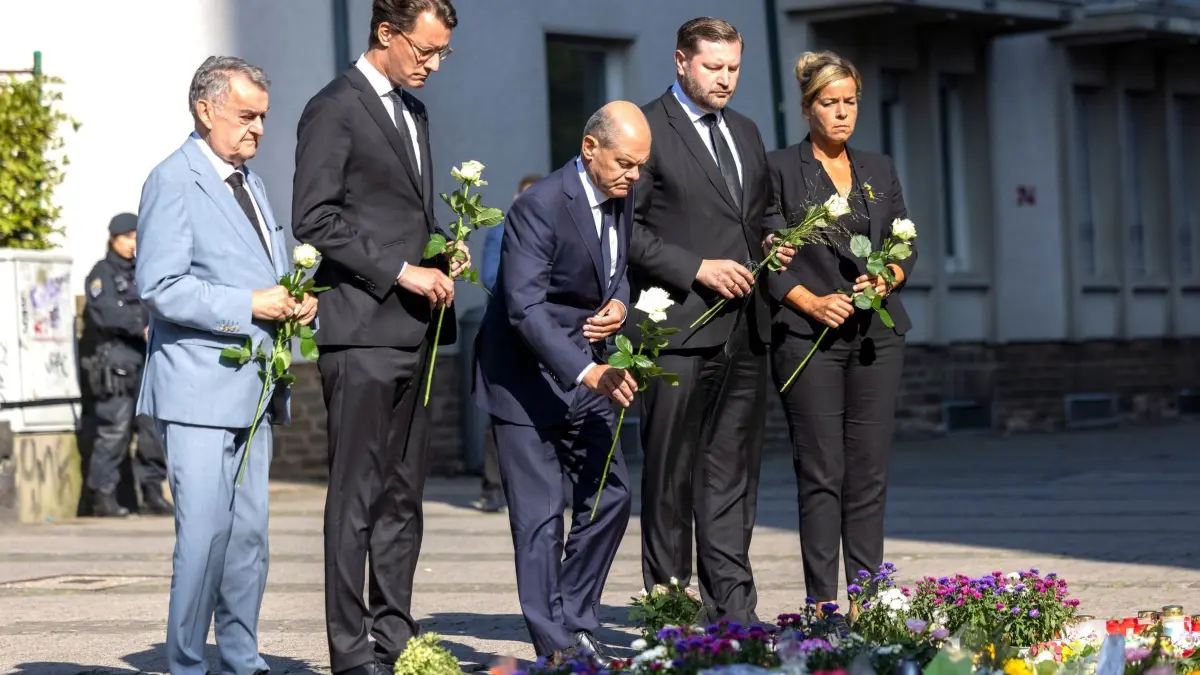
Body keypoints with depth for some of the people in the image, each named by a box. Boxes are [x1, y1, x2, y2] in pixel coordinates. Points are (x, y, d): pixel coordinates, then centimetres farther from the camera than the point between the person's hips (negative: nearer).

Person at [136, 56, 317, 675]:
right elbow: (160, 287, -17)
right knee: (205, 532, -11)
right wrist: (250, 305, -19)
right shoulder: (173, 181, -9)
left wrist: (296, 300, 8)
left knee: (249, 534, 10)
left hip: (252, 388, 8)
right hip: (200, 389, -8)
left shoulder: (249, 182, 19)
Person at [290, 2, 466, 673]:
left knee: (404, 495, 10)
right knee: (357, 495, -7)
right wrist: (400, 272, -16)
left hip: (412, 330, 8)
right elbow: (315, 219, -13)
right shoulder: (335, 109, -7)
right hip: (362, 329, -8)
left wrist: (443, 253, 8)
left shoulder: (413, 110, 19)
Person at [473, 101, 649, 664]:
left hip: (586, 373, 8)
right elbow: (526, 308, -30)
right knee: (540, 513, -5)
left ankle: (575, 625, 18)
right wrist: (587, 372, -40)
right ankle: (555, 647, 0)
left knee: (609, 497, 6)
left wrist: (618, 303, -6)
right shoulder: (539, 207, -23)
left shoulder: (622, 198, 2)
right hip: (526, 376, -8)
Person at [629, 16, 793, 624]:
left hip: (745, 326, 7)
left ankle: (733, 609, 11)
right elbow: (627, 227, -10)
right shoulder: (647, 129, -5)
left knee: (734, 471, 8)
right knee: (671, 472, -1)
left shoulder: (746, 133, 19)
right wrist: (696, 269, -15)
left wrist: (771, 242, 7)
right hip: (679, 326, -7)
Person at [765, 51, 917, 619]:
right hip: (808, 337, -4)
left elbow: (906, 247, 17)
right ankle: (822, 604, -2)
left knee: (870, 472, 3)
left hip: (876, 335, 4)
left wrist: (887, 277, -4)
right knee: (821, 474, -5)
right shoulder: (781, 169, 1)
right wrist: (811, 301, -14)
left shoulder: (879, 171, 15)